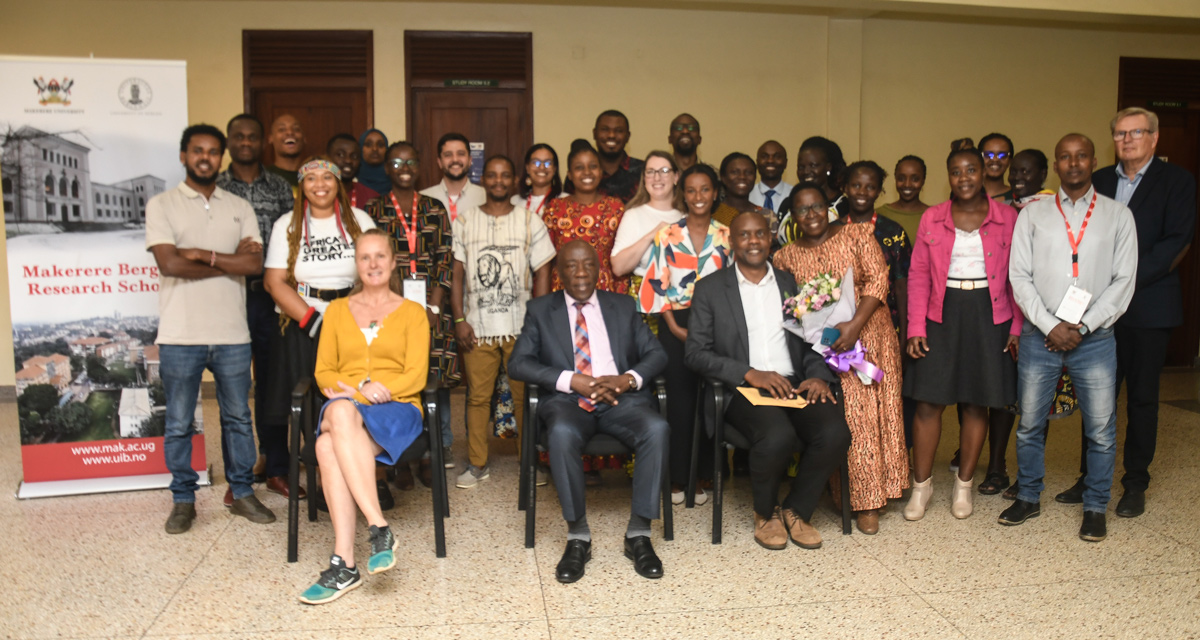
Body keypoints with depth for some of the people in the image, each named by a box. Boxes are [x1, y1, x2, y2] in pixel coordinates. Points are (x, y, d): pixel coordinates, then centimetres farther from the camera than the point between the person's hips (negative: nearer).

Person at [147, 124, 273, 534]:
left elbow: (255, 264, -3)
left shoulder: (240, 208, 10)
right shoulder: (162, 205, 1)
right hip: (180, 335, -2)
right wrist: (230, 261, -8)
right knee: (179, 424, 7)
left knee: (238, 418, 11)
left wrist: (204, 255, -12)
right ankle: (183, 500, 21)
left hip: (232, 334, 3)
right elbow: (170, 264, -13)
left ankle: (242, 493, 24)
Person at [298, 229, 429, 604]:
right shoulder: (337, 310, 22)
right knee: (340, 412, -37)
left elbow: (416, 376, 2)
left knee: (329, 447, -35)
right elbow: (324, 371, 14)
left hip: (396, 410, -2)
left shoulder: (412, 313, 13)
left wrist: (377, 388, -15)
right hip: (344, 407, 3)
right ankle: (379, 528, -39)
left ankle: (344, 563, -36)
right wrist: (353, 391, -7)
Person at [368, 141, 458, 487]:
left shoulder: (435, 209, 10)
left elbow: (446, 260, 5)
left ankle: (430, 455, 13)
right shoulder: (374, 211, 7)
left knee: (436, 379, 0)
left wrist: (434, 306, -5)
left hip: (433, 305, 1)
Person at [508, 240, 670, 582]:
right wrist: (572, 380, -13)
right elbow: (518, 363, 1)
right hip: (568, 400, -1)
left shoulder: (623, 306, 17)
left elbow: (657, 354, 10)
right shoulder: (539, 310, 12)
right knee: (562, 432, -36)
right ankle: (577, 536, -21)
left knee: (656, 428, -31)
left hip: (621, 399, 2)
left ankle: (638, 533, -19)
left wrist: (629, 378, -12)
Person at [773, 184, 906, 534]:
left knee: (877, 412, 0)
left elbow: (877, 279, -8)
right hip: (824, 346, 0)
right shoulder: (786, 256, 8)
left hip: (870, 336, 0)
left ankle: (871, 497, 14)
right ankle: (863, 501, 6)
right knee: (847, 420, -5)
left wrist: (854, 325, -19)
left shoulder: (858, 235, 3)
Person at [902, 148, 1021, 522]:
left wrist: (1017, 328, -4)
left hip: (989, 316, 0)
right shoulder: (932, 218, 5)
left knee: (977, 403, 7)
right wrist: (916, 327, -3)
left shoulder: (1007, 218, 2)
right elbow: (918, 275, 4)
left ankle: (964, 484, 22)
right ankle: (921, 484, 13)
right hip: (943, 315, 0)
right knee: (929, 402, -1)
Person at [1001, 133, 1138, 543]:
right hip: (1040, 336, 1)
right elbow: (1019, 276, 1)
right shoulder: (1033, 214, 6)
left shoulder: (1118, 216, 6)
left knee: (1101, 431, 4)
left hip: (1094, 338, 0)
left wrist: (1082, 328, -9)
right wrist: (1051, 326, -10)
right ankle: (1029, 498, 25)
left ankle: (1095, 509, 20)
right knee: (1029, 424, 8)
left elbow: (1124, 281, 1)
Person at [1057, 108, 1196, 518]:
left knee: (1142, 398, 5)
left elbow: (1177, 242, -8)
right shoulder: (1098, 181, 12)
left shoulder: (1176, 181, 1)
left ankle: (1135, 485, 15)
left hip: (1148, 307, -3)